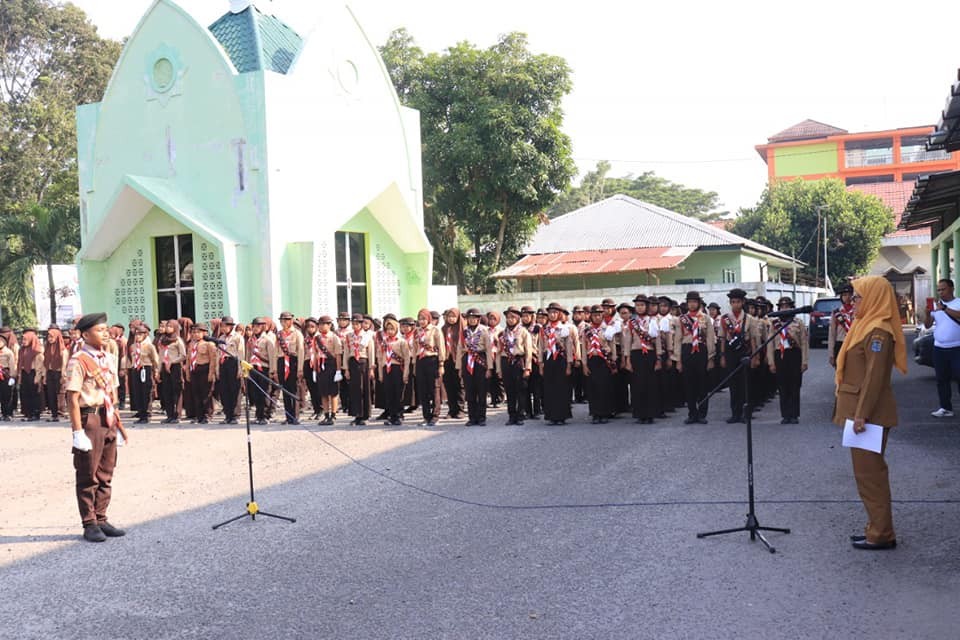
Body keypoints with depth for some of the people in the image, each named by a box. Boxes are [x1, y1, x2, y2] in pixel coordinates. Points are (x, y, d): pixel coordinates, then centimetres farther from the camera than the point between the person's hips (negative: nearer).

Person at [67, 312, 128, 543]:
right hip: (89, 419, -7)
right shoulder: (78, 361, -12)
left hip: (108, 420, 7)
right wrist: (78, 432, -19)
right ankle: (90, 525, 12)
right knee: (88, 476, 3)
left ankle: (101, 520, 23)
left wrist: (118, 423, 14)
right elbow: (73, 399, -15)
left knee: (106, 474, 13)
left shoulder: (110, 359, 11)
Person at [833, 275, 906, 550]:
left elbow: (874, 377, -21)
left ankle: (882, 534, 4)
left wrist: (862, 414, -23)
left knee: (869, 472, -4)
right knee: (868, 470, 15)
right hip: (861, 410, 10)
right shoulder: (866, 326, 14)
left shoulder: (878, 331, -16)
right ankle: (877, 528, 23)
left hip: (868, 413, -10)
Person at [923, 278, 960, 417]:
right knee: (942, 380, 7)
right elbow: (927, 325, 6)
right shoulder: (935, 304, 9)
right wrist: (928, 313, -12)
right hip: (939, 348, 5)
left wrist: (944, 308, -33)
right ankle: (946, 408, 12)